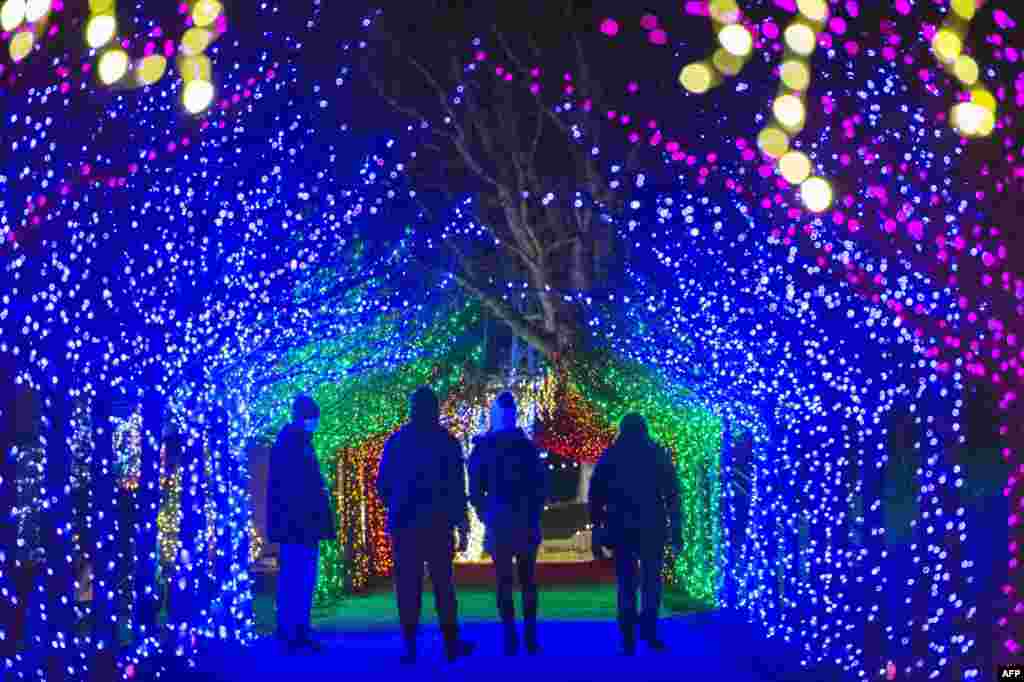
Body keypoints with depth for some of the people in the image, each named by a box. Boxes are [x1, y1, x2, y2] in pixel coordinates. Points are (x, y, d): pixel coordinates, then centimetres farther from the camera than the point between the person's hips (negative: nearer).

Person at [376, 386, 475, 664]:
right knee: (443, 583, 7)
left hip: (404, 523, 1)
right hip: (439, 524, -1)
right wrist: (462, 527, 1)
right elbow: (458, 489, -3)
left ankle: (410, 646, 2)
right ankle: (451, 644, 8)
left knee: (408, 585, 3)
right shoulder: (447, 441, -1)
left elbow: (382, 485, 4)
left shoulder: (396, 441, 3)